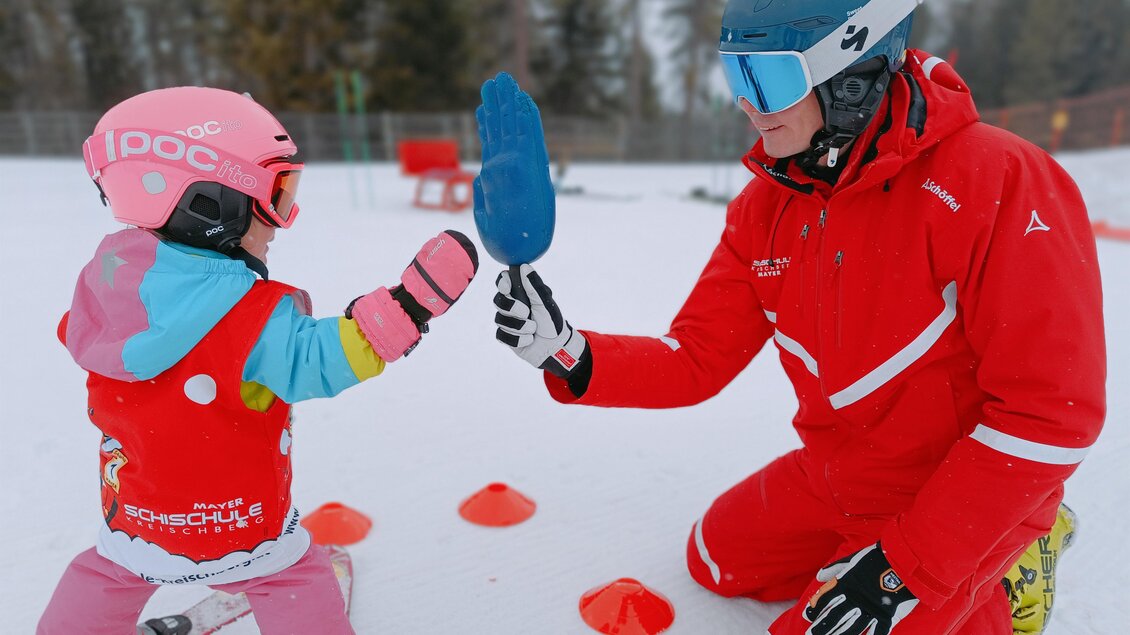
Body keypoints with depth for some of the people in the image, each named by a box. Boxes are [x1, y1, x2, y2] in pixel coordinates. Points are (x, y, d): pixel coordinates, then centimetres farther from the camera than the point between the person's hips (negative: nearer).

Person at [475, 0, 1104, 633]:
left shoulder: (997, 181, -26)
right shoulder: (765, 207, -8)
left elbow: (1054, 410, -24)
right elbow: (697, 358, -8)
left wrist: (909, 565, -24)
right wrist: (569, 354, -25)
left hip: (967, 499, -6)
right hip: (833, 475, 6)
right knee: (718, 559, 17)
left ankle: (1000, 574, 12)